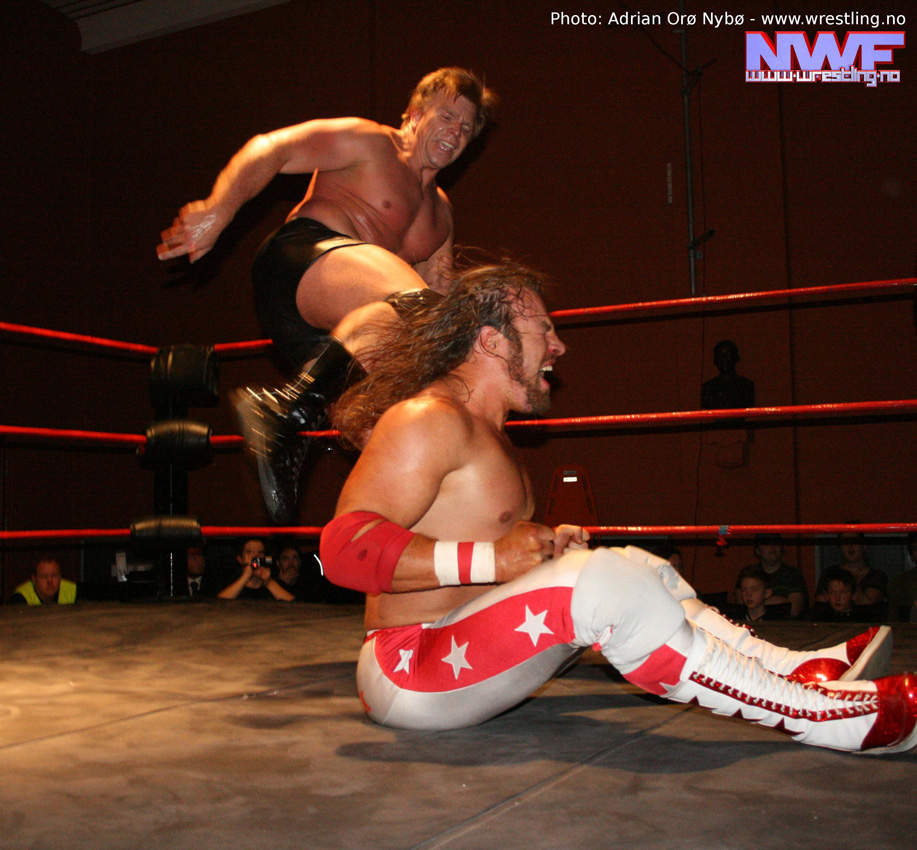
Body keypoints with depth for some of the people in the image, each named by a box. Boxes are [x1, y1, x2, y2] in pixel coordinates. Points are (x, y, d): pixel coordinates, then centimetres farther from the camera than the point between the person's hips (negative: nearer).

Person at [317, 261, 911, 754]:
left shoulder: (487, 429, 17)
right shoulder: (429, 419, -16)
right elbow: (345, 546, -26)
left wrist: (542, 545, 6)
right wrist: (490, 560, -27)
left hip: (461, 655, 10)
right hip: (408, 677, -10)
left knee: (636, 568, 9)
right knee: (604, 580, -28)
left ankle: (800, 669, 4)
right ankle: (821, 715, -21)